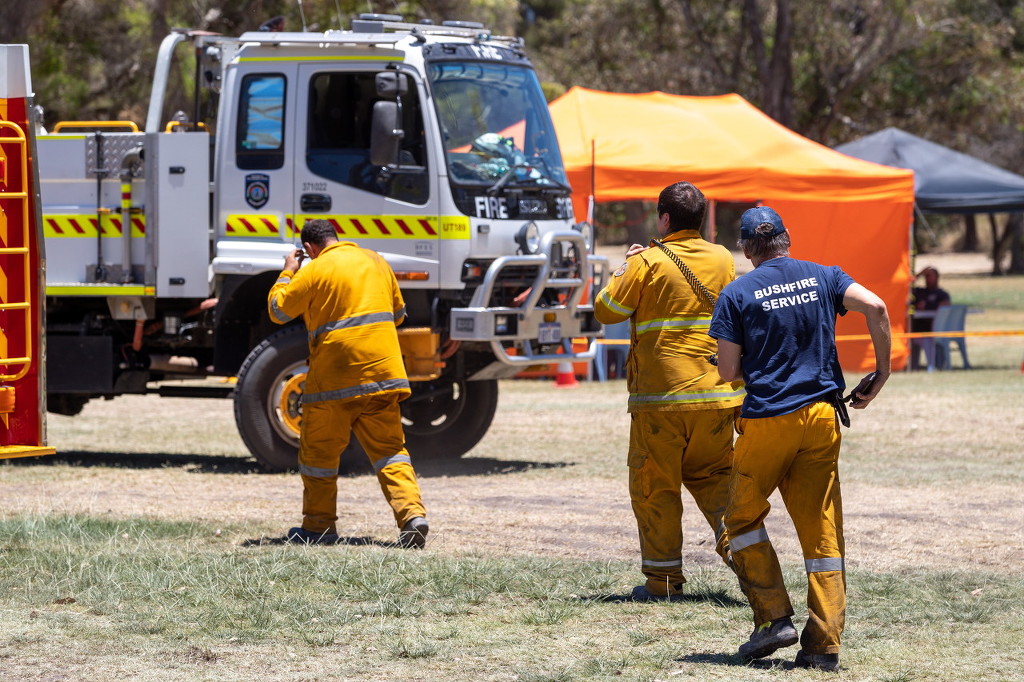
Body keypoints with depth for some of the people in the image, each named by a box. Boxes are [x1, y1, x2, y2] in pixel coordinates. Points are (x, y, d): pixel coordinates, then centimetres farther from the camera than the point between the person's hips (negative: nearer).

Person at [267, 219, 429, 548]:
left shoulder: (315, 271, -6)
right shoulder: (377, 262, 13)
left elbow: (278, 310, 2)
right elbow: (398, 313, 23)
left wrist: (287, 272, 15)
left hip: (335, 378, -5)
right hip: (383, 371, 5)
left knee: (319, 452, 11)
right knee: (390, 449, 5)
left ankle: (319, 524, 17)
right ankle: (412, 514, -14)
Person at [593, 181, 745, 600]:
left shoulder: (648, 263, -9)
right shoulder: (723, 260, 6)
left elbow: (605, 311, -2)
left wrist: (624, 270, 14)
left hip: (661, 395, -4)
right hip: (716, 393, 4)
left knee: (655, 486, 5)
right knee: (712, 475, 18)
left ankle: (663, 579, 6)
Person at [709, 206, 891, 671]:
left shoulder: (737, 294, -1)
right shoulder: (823, 278, 7)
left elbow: (728, 371, -4)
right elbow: (875, 307, -8)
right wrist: (881, 372, 1)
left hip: (766, 421, -3)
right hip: (822, 417, 3)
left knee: (743, 516, 16)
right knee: (823, 533, 6)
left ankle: (774, 618, 4)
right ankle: (824, 645, 1)